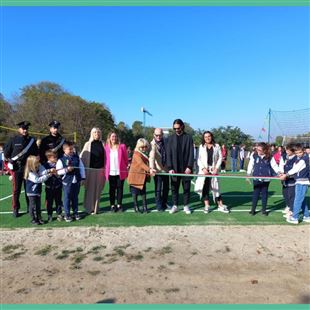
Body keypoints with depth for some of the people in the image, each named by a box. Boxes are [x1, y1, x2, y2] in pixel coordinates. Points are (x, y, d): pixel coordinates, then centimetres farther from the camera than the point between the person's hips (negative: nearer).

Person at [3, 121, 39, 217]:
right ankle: (15, 209, 12)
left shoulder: (32, 140, 7)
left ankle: (30, 207, 21)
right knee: (16, 189, 2)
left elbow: (36, 153, 14)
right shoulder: (13, 140, 0)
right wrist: (9, 160, 2)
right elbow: (6, 151, 10)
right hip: (17, 168, -2)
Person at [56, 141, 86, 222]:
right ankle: (67, 215, 18)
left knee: (75, 198, 15)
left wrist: (82, 178, 6)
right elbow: (58, 171, -11)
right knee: (67, 198, 6)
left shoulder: (77, 158, 3)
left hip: (76, 181, 3)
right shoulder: (61, 160, -7)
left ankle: (76, 213, 28)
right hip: (67, 182, -3)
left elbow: (82, 168, 8)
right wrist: (66, 170, -24)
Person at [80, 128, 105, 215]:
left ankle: (96, 208, 22)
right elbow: (82, 156, 0)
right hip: (90, 169, -2)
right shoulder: (88, 144, 0)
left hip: (100, 169, 2)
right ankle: (89, 208, 17)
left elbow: (105, 156, 7)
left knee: (98, 189, 9)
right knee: (90, 189, 4)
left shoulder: (103, 144, 6)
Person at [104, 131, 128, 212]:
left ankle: (119, 205, 17)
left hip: (120, 172, 0)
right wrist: (106, 170, 2)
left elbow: (126, 159, 3)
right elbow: (105, 159, 7)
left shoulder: (122, 146, 1)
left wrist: (126, 168, 1)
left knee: (120, 188, 7)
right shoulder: (106, 147, 2)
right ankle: (112, 205, 17)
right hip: (111, 172, 0)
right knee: (112, 189, 8)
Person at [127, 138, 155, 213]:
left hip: (143, 176, 7)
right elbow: (141, 163, -30)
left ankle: (145, 207, 17)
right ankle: (136, 207, 15)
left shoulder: (145, 154, 11)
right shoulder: (136, 154, -16)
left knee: (143, 192, 11)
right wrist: (149, 169, -41)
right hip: (135, 176, -7)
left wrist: (149, 171, 4)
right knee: (135, 192, 4)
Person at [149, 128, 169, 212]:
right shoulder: (153, 144, -13)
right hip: (157, 170, -5)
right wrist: (151, 168, -40)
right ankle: (159, 205, 15)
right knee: (158, 189, 1)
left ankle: (164, 203, 29)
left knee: (166, 187, 13)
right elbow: (151, 156, -27)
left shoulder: (165, 141, 4)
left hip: (165, 168, 5)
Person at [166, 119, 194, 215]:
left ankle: (186, 206, 18)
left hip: (186, 168, -1)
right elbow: (168, 154, 1)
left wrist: (189, 166, -10)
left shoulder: (188, 137, 2)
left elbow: (191, 153, -2)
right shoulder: (171, 138, 5)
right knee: (174, 188, 6)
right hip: (174, 168, 1)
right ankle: (175, 205, 18)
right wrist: (170, 168, -7)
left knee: (186, 188, 6)